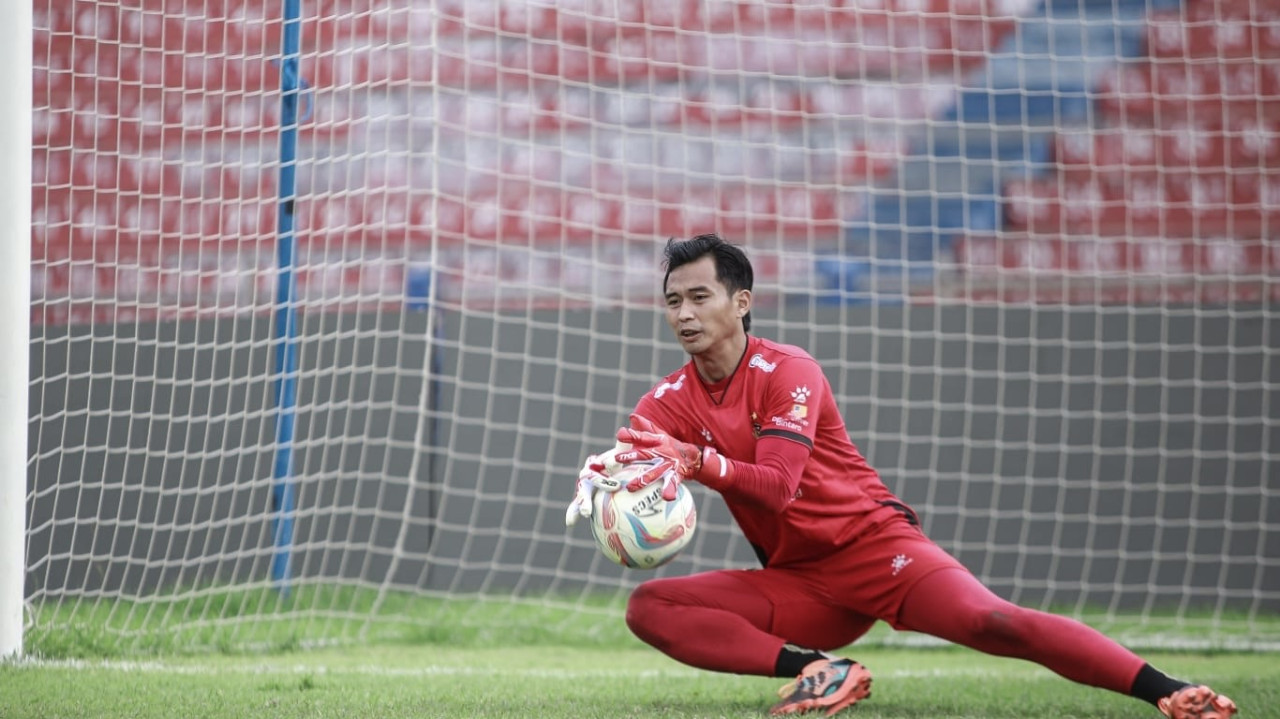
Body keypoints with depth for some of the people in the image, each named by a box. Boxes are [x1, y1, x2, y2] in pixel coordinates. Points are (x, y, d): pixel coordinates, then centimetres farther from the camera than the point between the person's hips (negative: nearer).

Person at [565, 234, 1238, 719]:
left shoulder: (787, 371, -11)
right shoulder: (670, 401, 3)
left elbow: (776, 486, -24)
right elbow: (627, 465, -13)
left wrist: (696, 461, -40)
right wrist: (603, 478, -37)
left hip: (873, 542, -5)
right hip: (797, 585, 5)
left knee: (991, 621, -29)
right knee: (649, 607, -15)